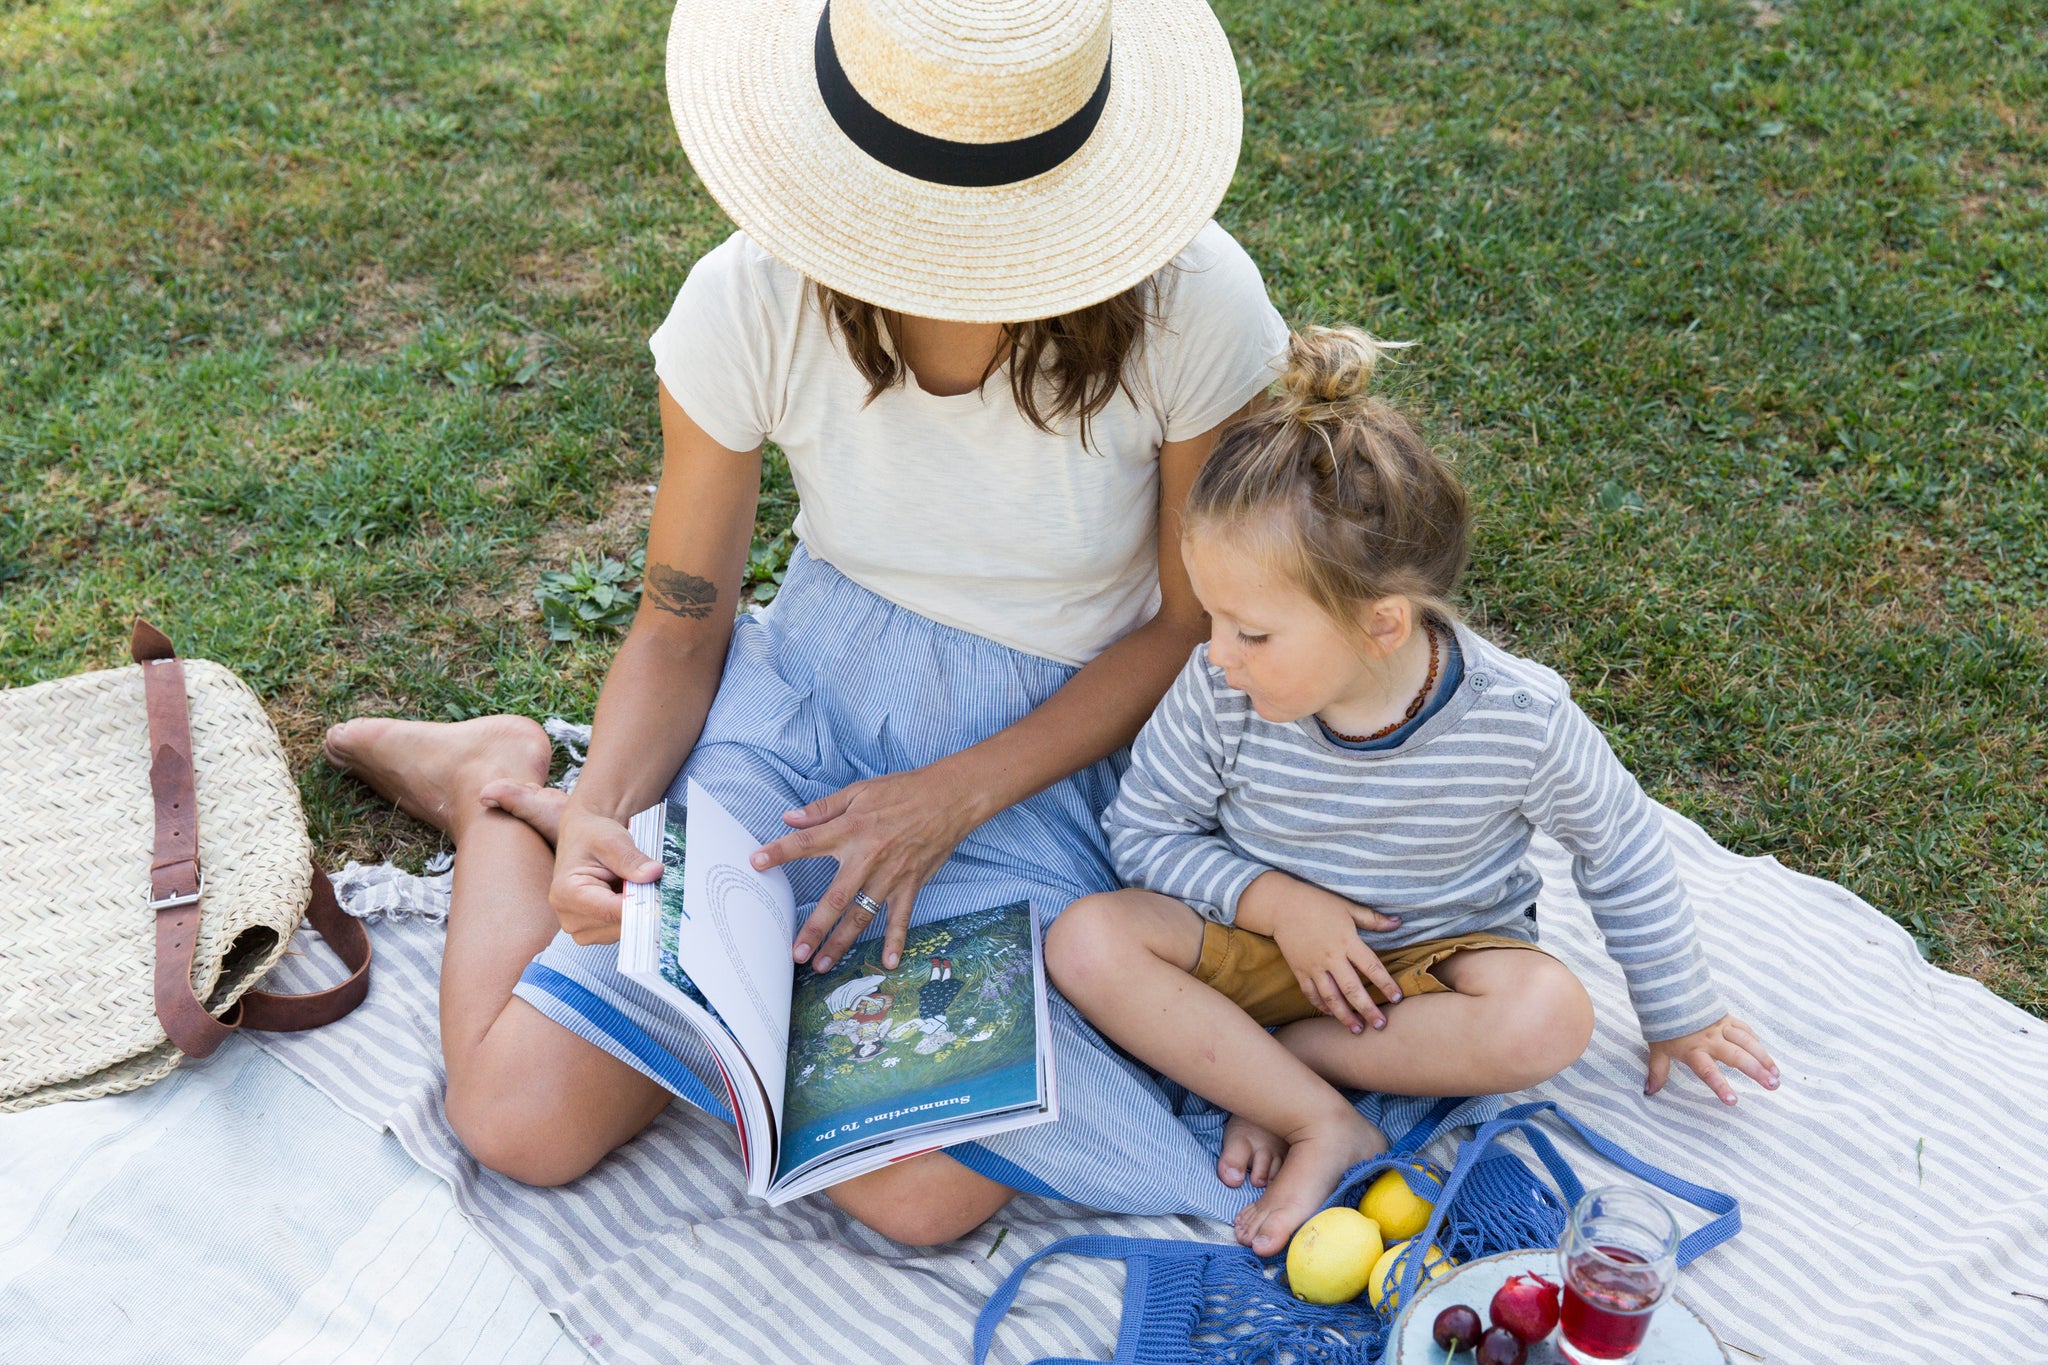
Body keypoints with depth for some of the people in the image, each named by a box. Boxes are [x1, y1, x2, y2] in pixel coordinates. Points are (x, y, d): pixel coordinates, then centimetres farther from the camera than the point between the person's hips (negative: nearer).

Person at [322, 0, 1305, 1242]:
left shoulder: (1192, 306, -21)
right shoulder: (750, 304, -17)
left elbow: (1198, 625, -7)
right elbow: (680, 627, -3)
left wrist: (954, 797, -17)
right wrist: (602, 814, -23)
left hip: (1049, 750, 0)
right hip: (814, 686, 0)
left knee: (918, 1189, -21)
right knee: (524, 1117, -10)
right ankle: (503, 783, 22)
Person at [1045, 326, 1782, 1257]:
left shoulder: (1519, 718, -23)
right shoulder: (1218, 694, -21)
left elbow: (1620, 851, -5)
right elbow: (1143, 830, -6)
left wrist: (1678, 1013, 6)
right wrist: (1270, 899, -22)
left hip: (1436, 953, 0)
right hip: (1271, 935, 1)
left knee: (1549, 1017, -33)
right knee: (1088, 940, -25)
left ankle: (1271, 1058, -19)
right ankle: (1324, 1126, -22)